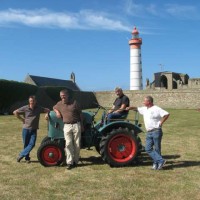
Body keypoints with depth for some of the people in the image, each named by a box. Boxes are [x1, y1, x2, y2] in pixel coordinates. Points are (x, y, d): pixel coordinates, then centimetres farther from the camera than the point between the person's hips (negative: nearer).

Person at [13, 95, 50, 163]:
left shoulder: (39, 108, -2)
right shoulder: (25, 108, -6)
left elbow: (47, 110, 6)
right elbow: (15, 112, -2)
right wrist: (21, 119, -4)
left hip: (34, 130, 1)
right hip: (26, 129, -1)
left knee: (32, 144, -9)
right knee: (26, 144, 6)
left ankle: (21, 155, 1)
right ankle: (27, 158, 20)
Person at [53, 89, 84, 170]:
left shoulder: (74, 103, 1)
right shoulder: (59, 104, 8)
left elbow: (80, 114, 6)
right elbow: (54, 108, 29)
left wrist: (82, 125, 4)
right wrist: (57, 112, 5)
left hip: (76, 125, -1)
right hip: (67, 126, 1)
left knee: (77, 144, 4)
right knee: (68, 144, -6)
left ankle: (75, 161, 17)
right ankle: (69, 163, -3)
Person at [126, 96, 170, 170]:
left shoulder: (156, 109, -10)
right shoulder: (144, 109, 13)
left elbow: (166, 114, -15)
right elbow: (137, 109, 27)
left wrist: (161, 122, -13)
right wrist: (131, 108, 12)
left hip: (156, 131, -8)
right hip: (149, 132, 8)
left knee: (157, 149, 1)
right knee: (148, 149, 0)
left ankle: (156, 163, 11)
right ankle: (160, 160, 3)